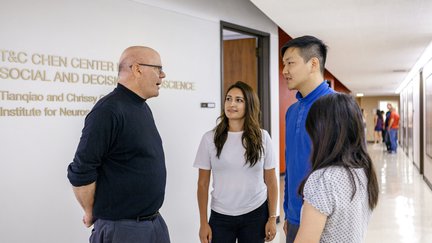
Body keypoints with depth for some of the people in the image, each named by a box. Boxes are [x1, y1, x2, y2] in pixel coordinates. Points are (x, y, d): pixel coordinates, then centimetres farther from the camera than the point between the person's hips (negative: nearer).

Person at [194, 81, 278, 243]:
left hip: (256, 214, 1)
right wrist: (203, 222, -2)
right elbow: (203, 183, 0)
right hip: (220, 216, 0)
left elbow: (270, 181, 3)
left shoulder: (262, 137, -1)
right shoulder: (210, 138, -3)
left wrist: (272, 218, 1)